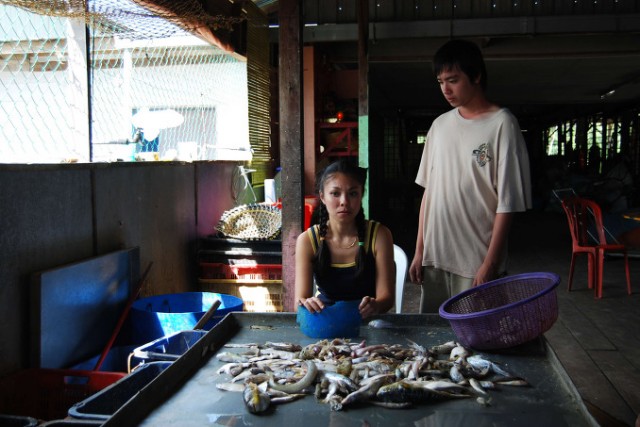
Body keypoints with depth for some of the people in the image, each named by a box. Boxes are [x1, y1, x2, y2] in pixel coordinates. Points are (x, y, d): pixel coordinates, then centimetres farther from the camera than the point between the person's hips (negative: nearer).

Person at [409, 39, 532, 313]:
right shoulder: (440, 125, 9)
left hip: (476, 263, -5)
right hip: (435, 259, 5)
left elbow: (507, 202, -10)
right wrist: (419, 250, 9)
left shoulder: (501, 124, -8)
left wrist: (490, 263, -14)